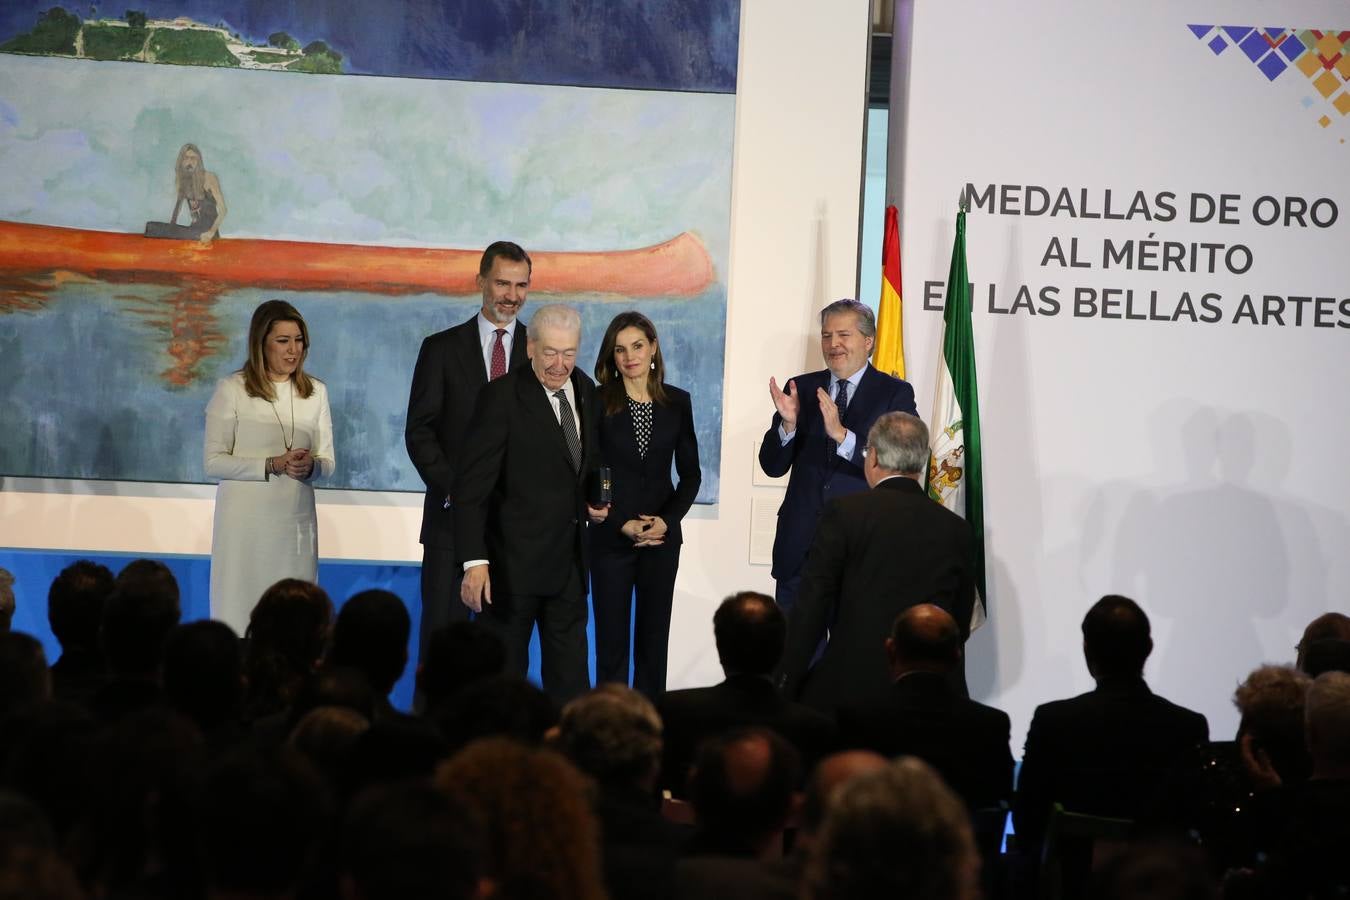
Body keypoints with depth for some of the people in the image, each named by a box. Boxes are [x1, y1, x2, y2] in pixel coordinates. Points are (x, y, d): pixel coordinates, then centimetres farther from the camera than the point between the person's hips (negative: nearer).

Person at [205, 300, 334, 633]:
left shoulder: (316, 391, 10)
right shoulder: (232, 389, -3)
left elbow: (328, 461, 11)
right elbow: (214, 463, -6)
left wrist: (310, 466, -12)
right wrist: (272, 465, -17)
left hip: (296, 522, 3)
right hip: (245, 522, -3)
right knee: (241, 608, -2)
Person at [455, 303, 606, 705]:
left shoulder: (585, 390, 5)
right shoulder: (501, 397, -15)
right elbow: (472, 486, -18)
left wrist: (596, 500, 0)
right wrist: (475, 561, -25)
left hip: (569, 562, 6)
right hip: (514, 562, -6)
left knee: (570, 676, 10)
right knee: (504, 672, 6)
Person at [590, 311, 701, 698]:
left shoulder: (676, 402, 4)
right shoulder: (599, 403, -4)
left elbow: (690, 473, 8)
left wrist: (667, 520, -7)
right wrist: (623, 524, -11)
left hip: (662, 536, 2)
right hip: (611, 536, -2)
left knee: (654, 640, 5)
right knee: (612, 641, 0)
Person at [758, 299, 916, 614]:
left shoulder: (895, 393, -2)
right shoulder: (802, 388, 7)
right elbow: (772, 466, 4)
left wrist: (842, 435, -27)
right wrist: (788, 423, -16)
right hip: (799, 546, 3)